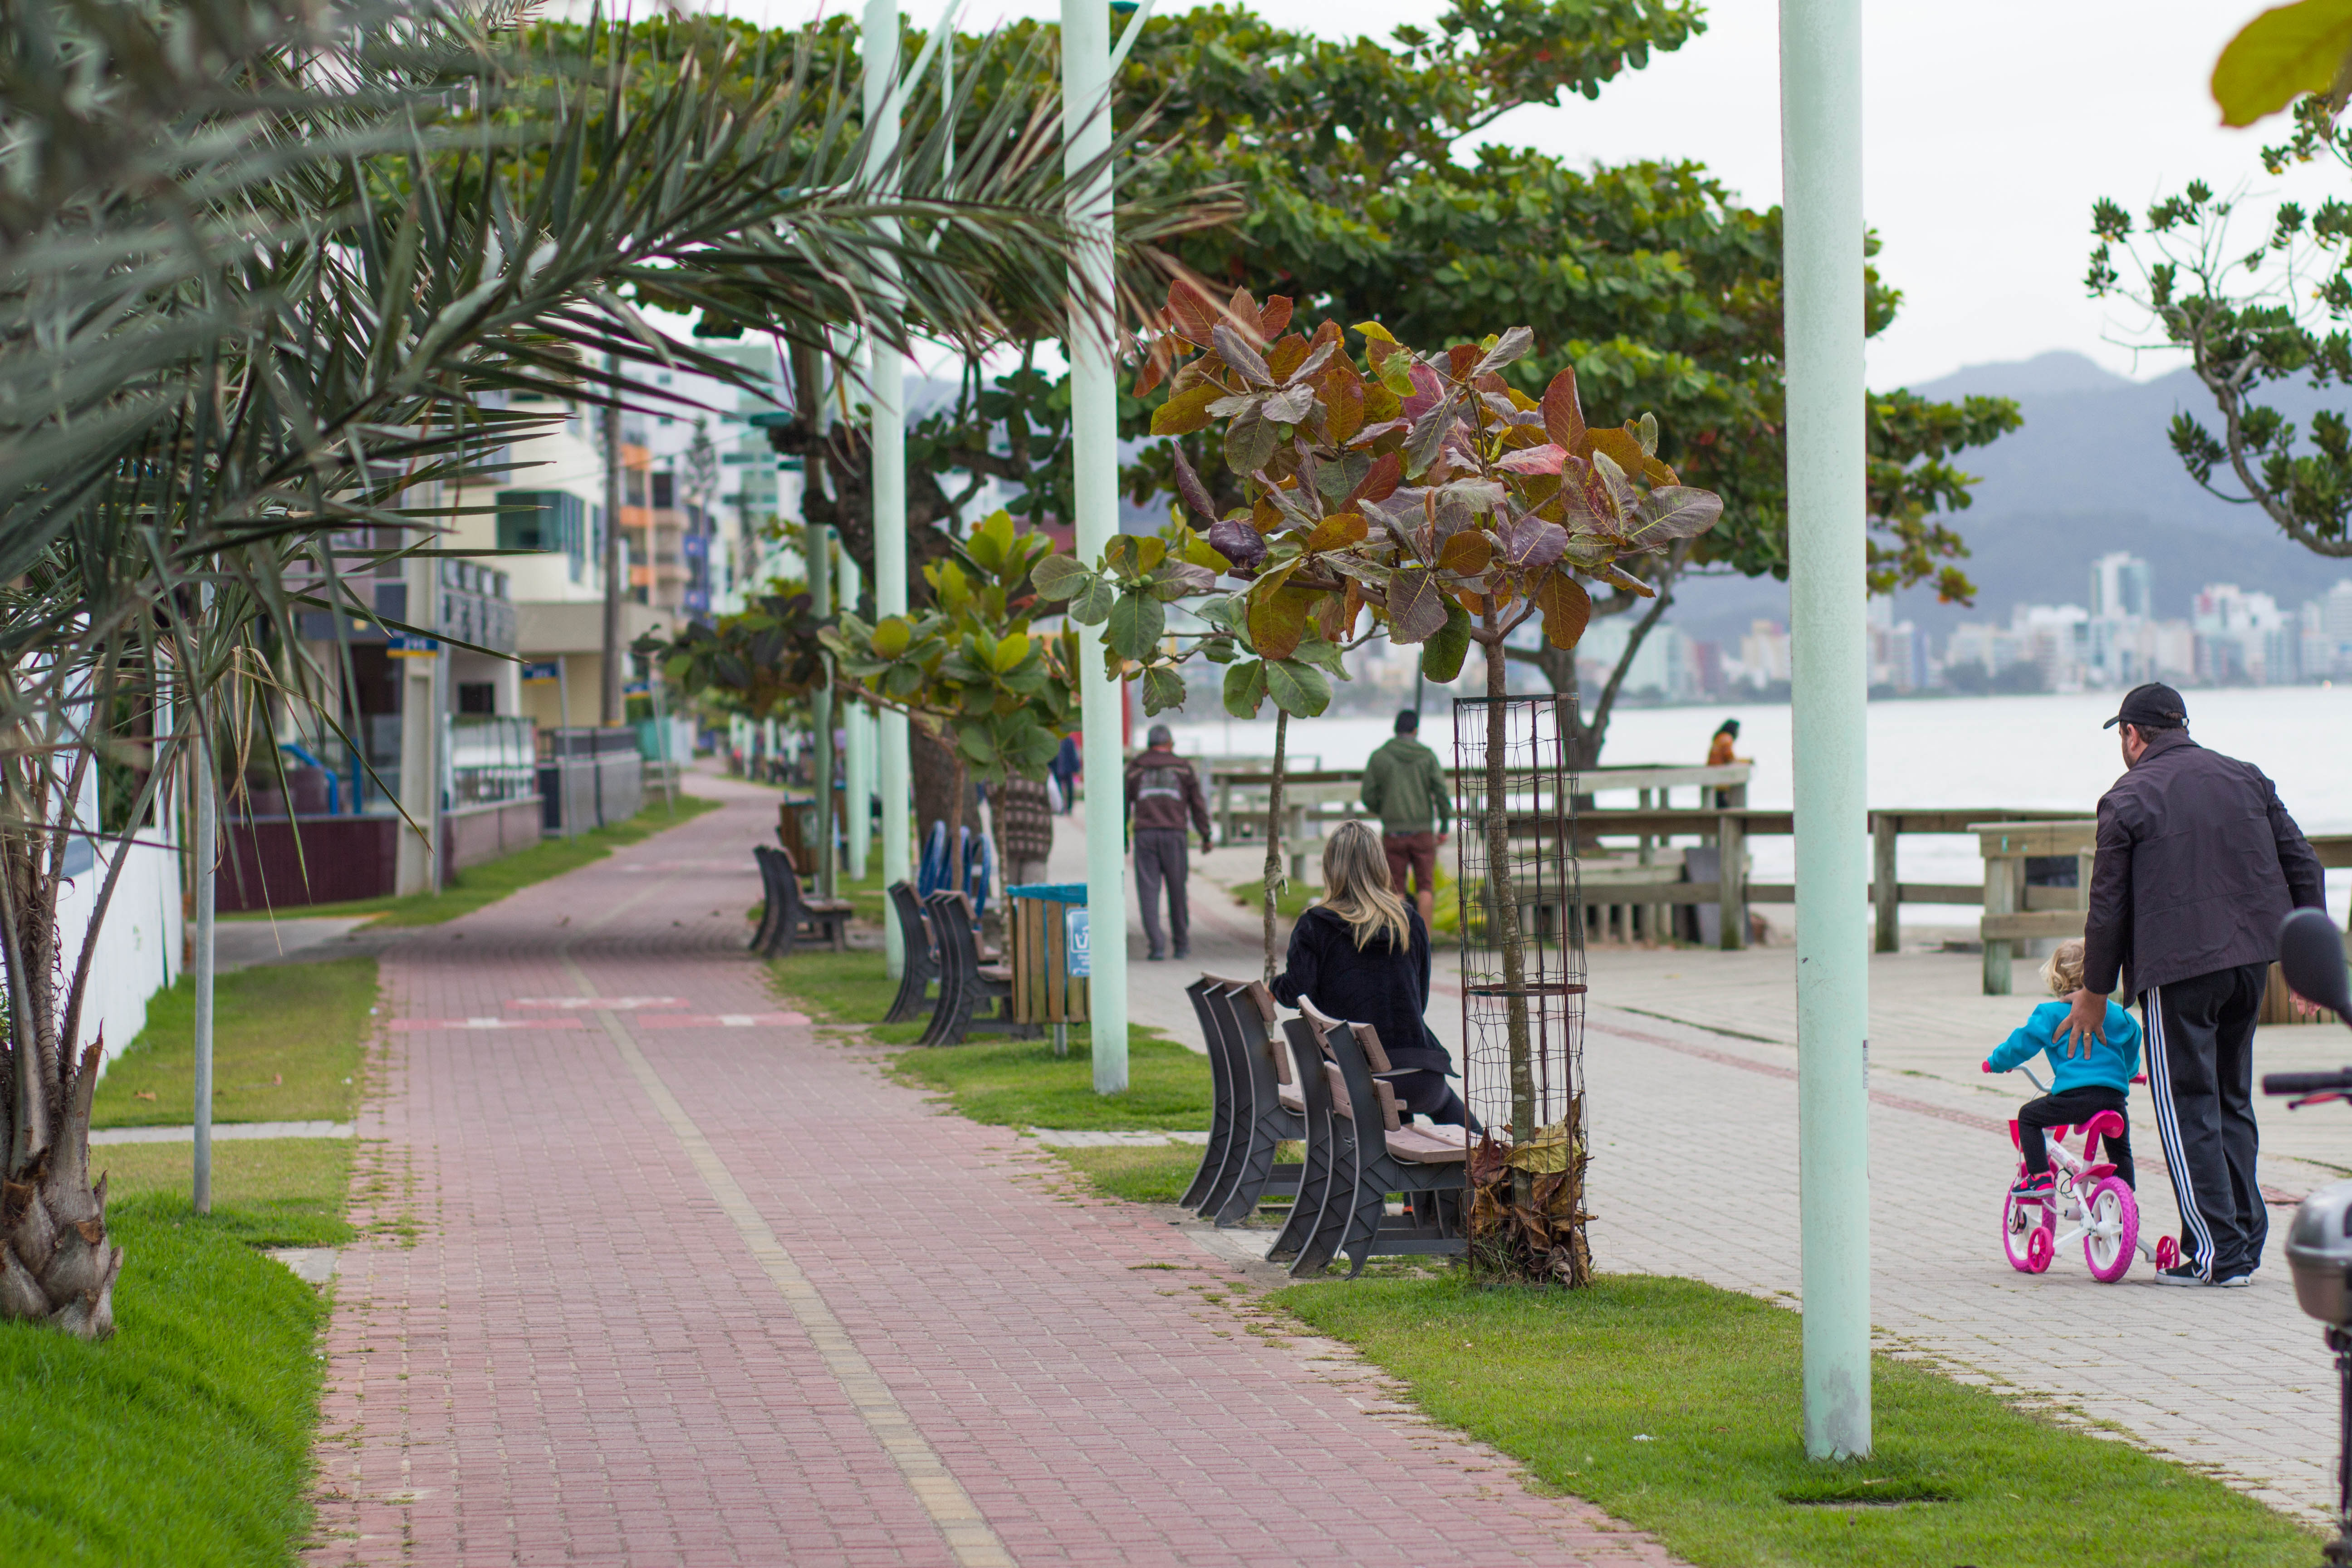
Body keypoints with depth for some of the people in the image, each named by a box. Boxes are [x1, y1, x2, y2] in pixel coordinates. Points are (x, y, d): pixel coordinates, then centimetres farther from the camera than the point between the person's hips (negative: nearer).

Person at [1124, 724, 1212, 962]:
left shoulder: (1135, 768, 10)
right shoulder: (1184, 768, 8)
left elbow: (1124, 806, 8)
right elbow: (1198, 804, 7)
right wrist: (1206, 837, 11)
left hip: (1145, 835, 0)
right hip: (1174, 835, 0)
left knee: (1149, 891, -1)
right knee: (1177, 891, 10)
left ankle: (1156, 946, -10)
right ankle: (1182, 944, 16)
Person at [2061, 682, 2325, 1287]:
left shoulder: (2127, 799, -4)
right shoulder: (2246, 778, 12)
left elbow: (2109, 905, -4)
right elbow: (2303, 867, 11)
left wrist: (2095, 993, 5)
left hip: (2177, 965, -6)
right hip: (2251, 957, 6)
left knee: (2187, 1107, 0)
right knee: (2232, 1100, 17)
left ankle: (2214, 1252, -4)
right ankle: (2245, 1242, 18)